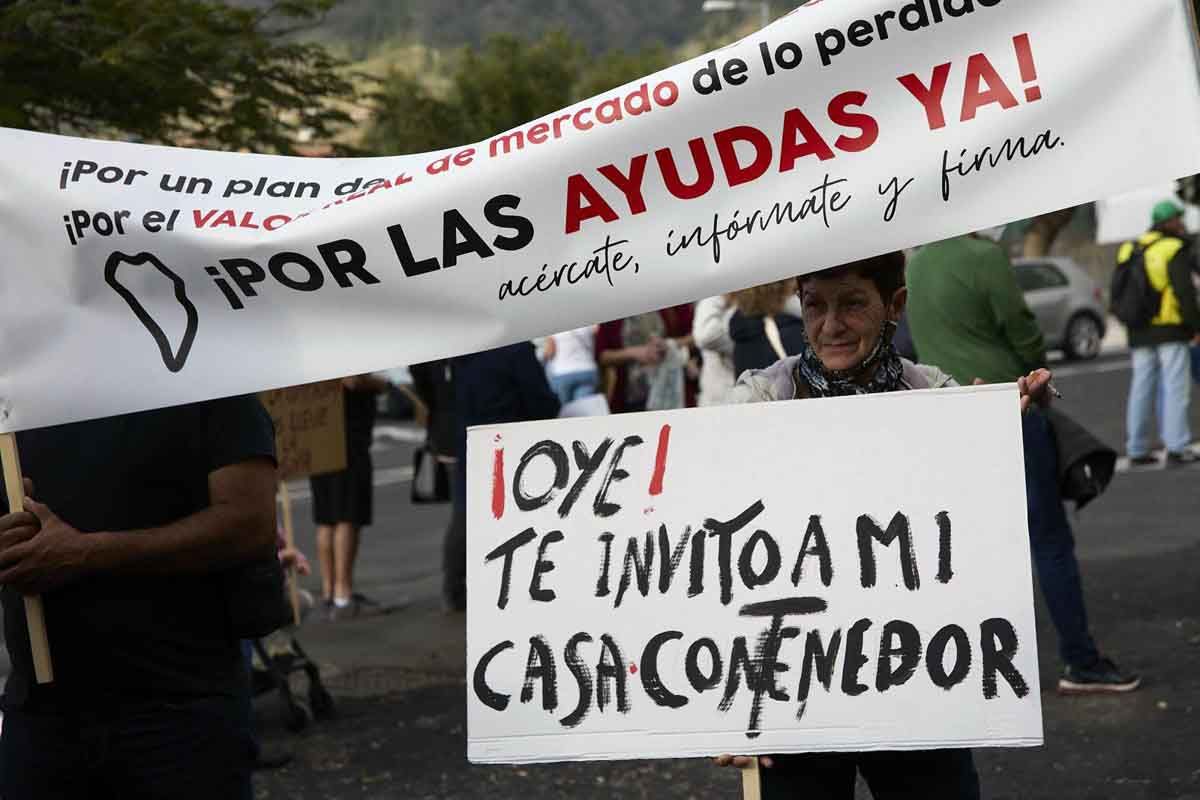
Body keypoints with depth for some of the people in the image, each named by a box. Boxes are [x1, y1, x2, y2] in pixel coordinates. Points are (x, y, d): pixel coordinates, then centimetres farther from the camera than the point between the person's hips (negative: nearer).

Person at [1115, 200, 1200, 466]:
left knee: (1142, 389, 10)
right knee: (1176, 388, -4)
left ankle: (1137, 450, 11)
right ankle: (1177, 447, -10)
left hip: (1139, 332, 6)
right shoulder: (1174, 250, -8)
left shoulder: (1129, 250, 12)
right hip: (1170, 329, -6)